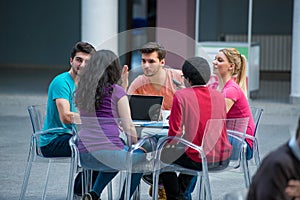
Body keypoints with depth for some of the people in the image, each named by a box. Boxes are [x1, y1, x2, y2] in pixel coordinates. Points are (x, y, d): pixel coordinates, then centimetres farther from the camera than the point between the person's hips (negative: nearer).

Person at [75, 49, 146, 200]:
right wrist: (135, 143, 13)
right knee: (141, 155, 26)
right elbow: (128, 127, -5)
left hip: (84, 155, 5)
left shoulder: (82, 90, 10)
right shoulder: (117, 91, -5)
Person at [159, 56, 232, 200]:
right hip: (223, 159, 6)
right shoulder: (219, 96, 5)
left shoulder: (181, 96, -10)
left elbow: (175, 132, -12)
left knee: (164, 156, 20)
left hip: (198, 161, -6)